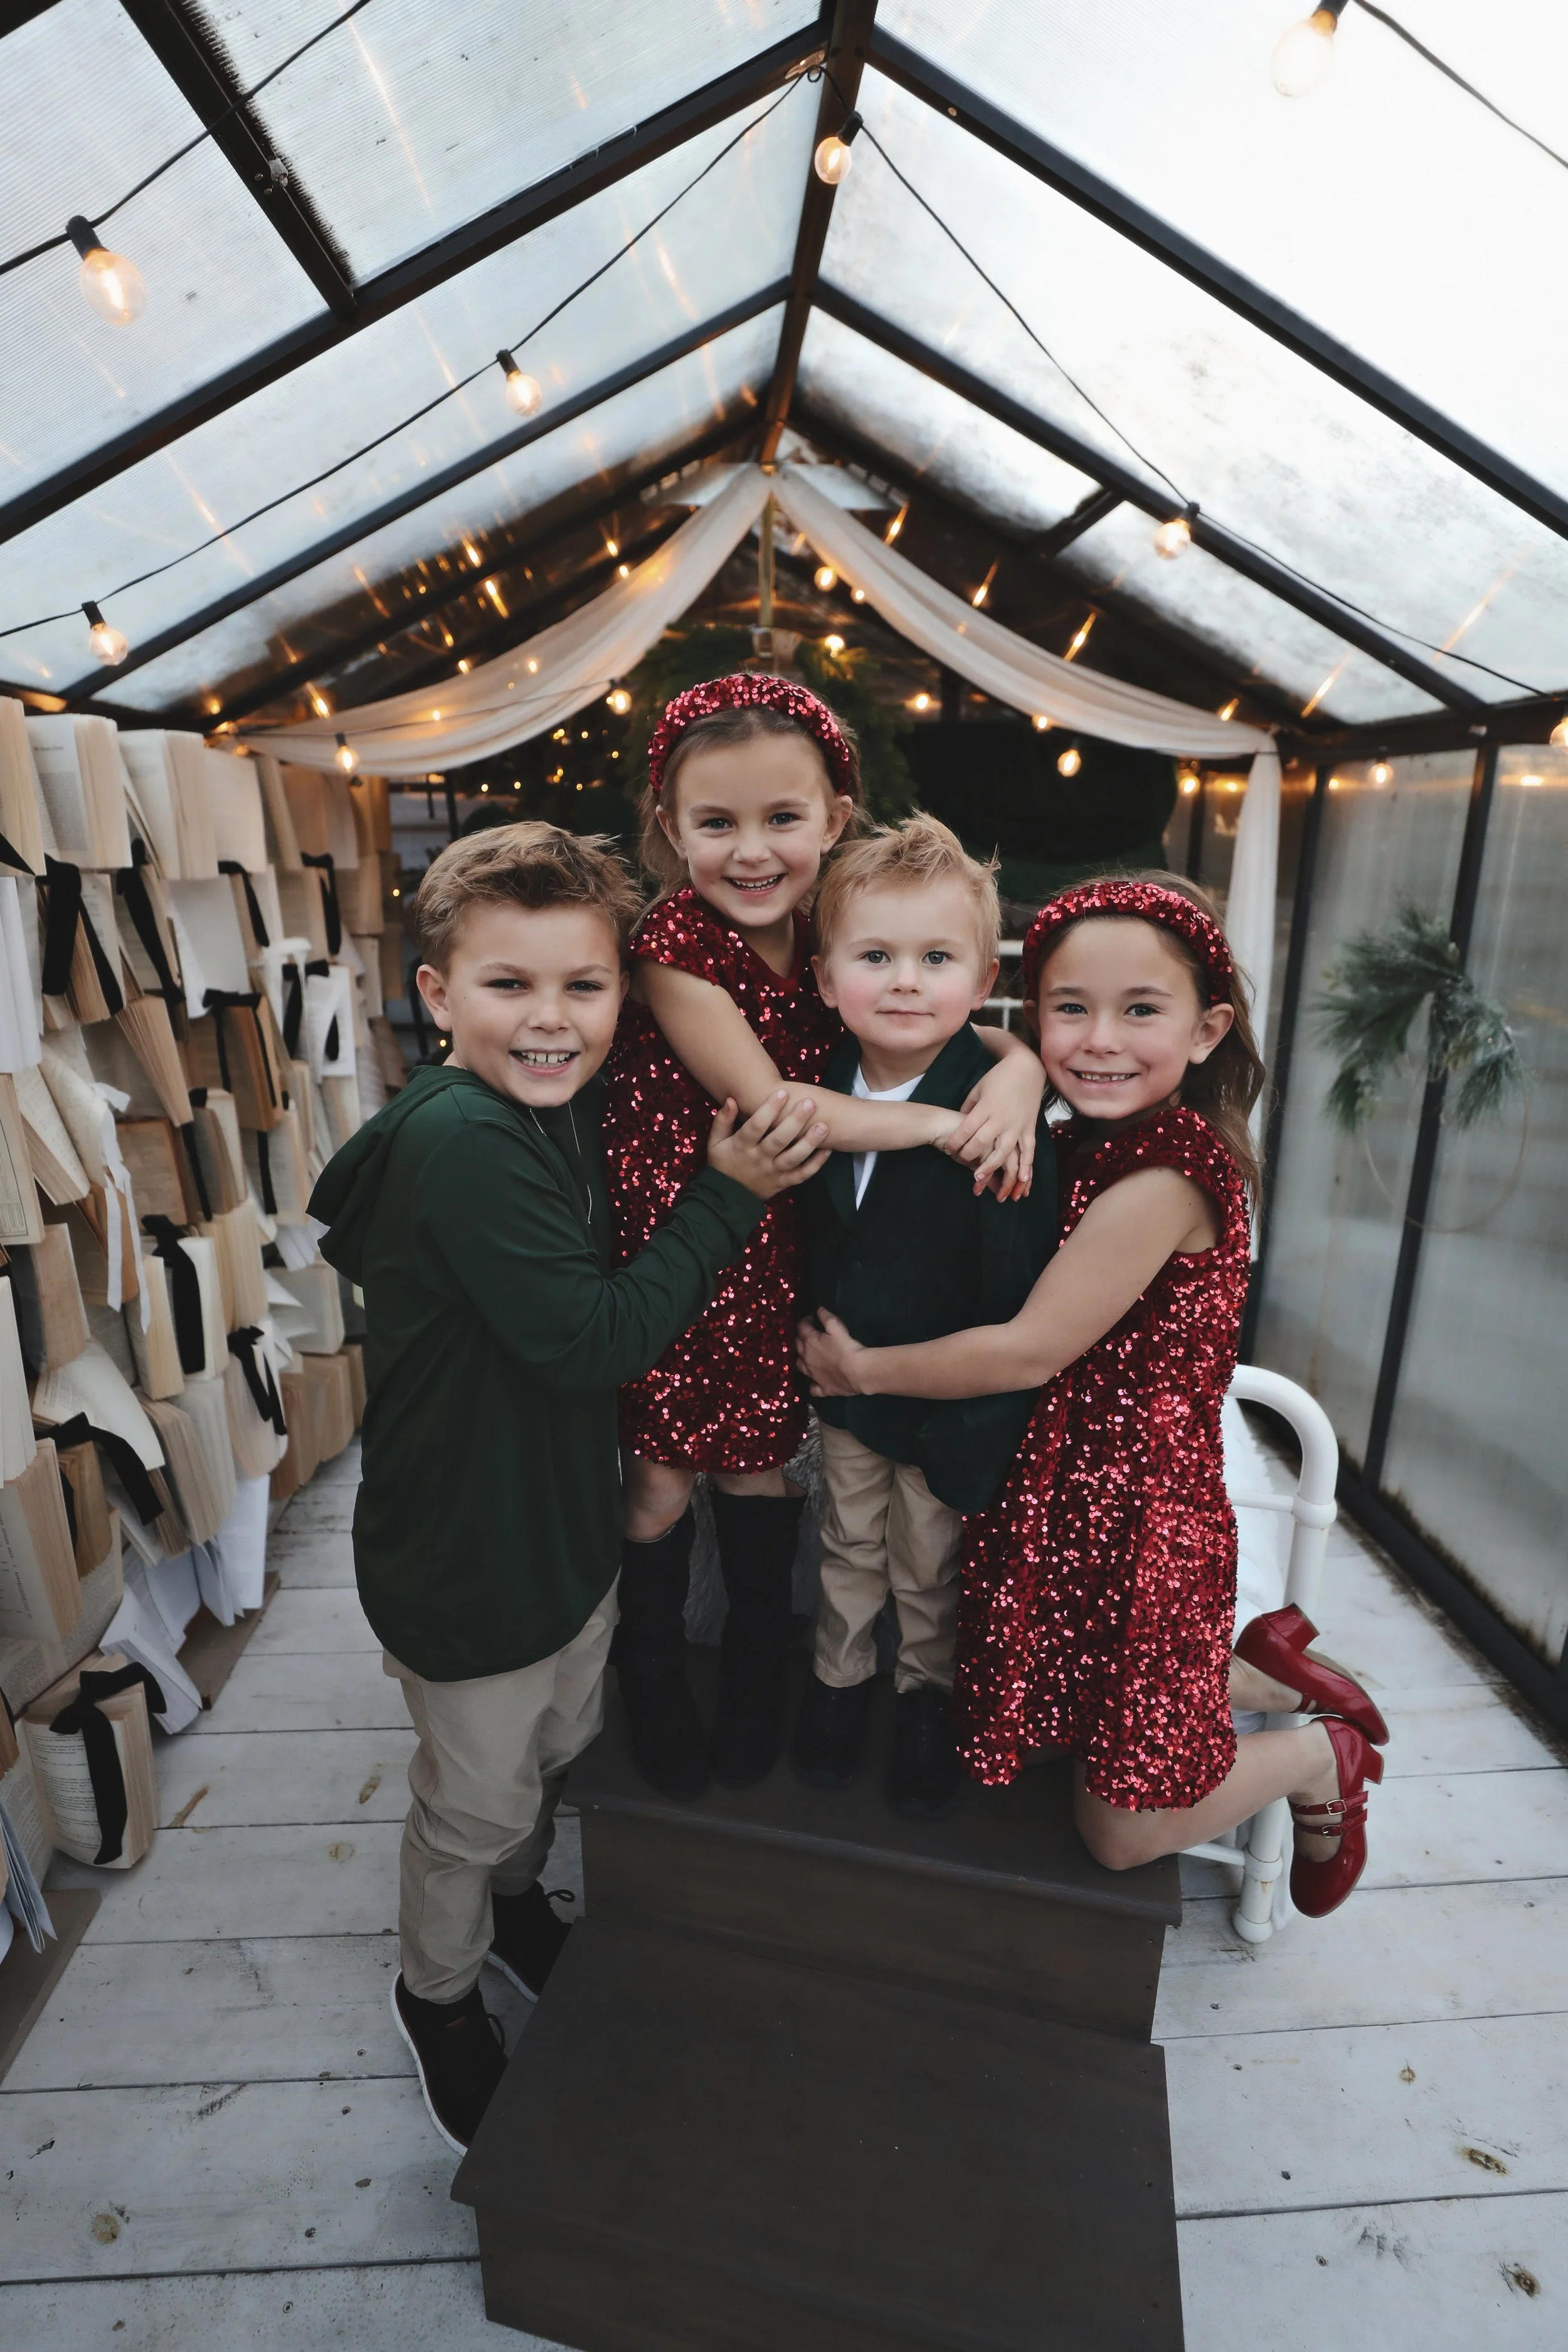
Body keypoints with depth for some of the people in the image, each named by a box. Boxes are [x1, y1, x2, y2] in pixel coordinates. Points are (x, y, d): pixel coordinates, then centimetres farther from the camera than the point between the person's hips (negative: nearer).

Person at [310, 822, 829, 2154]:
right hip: (464, 1567, -7)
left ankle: (515, 1901, 59)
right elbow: (592, 1339, -30)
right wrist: (727, 1195, -25)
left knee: (556, 1756, 29)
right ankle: (439, 1996, 48)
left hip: (566, 1522, 8)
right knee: (476, 1805, 18)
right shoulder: (464, 1143, -29)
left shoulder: (567, 1110, -3)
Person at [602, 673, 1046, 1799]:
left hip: (776, 1255, 4)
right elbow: (768, 1104, -24)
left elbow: (952, 1026, 1)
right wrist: (947, 1124, -22)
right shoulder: (676, 944, -18)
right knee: (661, 1482, 10)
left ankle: (757, 1671, 44)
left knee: (762, 1462, 17)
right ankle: (654, 1683, 39)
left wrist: (1018, 1068, -23)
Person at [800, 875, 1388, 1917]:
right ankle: (1264, 1670, 37)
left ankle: (1322, 1755, 31)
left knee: (1122, 1831, 10)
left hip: (1137, 1519, -8)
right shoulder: (1099, 1145, 1)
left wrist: (864, 1368, -13)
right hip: (1070, 1502, 8)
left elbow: (1030, 1350, -23)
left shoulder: (1165, 1175, -26)